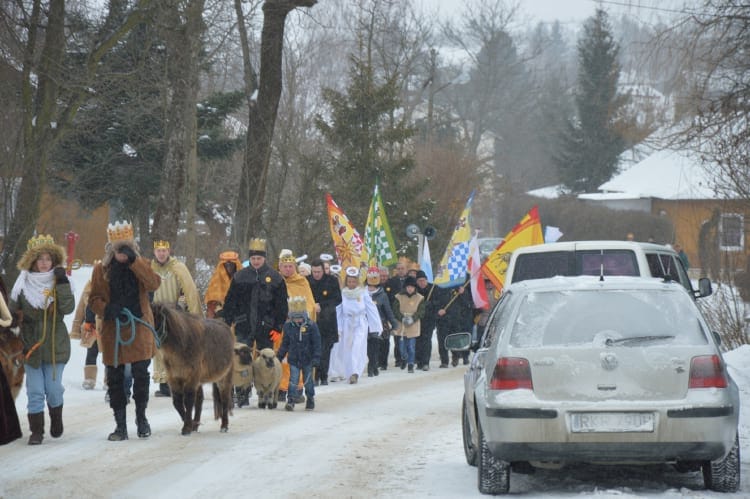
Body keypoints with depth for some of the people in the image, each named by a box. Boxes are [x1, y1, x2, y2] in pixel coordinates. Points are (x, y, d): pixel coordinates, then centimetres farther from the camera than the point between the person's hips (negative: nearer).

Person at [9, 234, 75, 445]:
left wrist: (62, 283, -20)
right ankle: (36, 431, 8)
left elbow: (68, 308, -15)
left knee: (53, 389, 2)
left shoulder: (59, 282, -1)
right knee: (35, 391, 0)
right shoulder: (23, 284, 0)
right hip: (30, 345, 0)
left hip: (55, 345, 0)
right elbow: (12, 312, 7)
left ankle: (56, 420, 28)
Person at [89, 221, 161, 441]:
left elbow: (153, 284, -14)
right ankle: (120, 425, 11)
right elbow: (94, 299, 7)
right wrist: (106, 309, -14)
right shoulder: (101, 269, 5)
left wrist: (133, 261, -20)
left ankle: (141, 418, 17)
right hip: (113, 330, 1)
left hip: (139, 328, -1)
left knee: (141, 374, -1)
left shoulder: (141, 265, 5)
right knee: (115, 378, 3)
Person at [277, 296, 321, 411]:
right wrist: (279, 356, 10)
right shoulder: (288, 326, -1)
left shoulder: (311, 325, -10)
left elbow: (316, 343, -8)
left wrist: (316, 358, -13)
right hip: (293, 359, 2)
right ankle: (291, 400, -5)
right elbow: (285, 343, 10)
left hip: (307, 359, -2)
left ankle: (310, 400, 25)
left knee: (308, 380, 10)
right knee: (293, 380, -5)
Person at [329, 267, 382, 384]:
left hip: (361, 324, -2)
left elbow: (371, 309, 1)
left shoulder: (363, 293, -2)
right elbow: (337, 311, 0)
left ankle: (354, 373, -21)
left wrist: (377, 326, 0)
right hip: (346, 324, 2)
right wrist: (337, 328, -4)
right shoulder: (342, 293, -1)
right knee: (346, 349, 6)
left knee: (357, 347, -15)